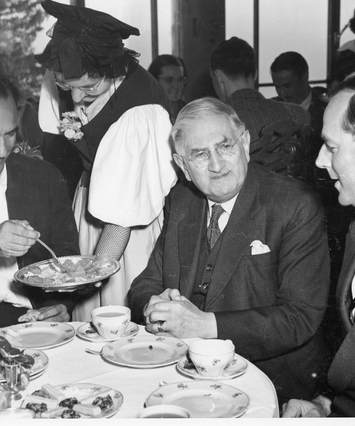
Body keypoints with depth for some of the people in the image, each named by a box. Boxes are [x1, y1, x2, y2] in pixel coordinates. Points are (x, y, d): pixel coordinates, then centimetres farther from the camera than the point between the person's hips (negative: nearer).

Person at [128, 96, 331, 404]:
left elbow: (301, 317, -16)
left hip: (270, 376, -4)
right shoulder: (180, 201, 6)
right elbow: (146, 283, 10)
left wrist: (207, 324, -23)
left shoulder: (296, 206, -11)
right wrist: (153, 307, -14)